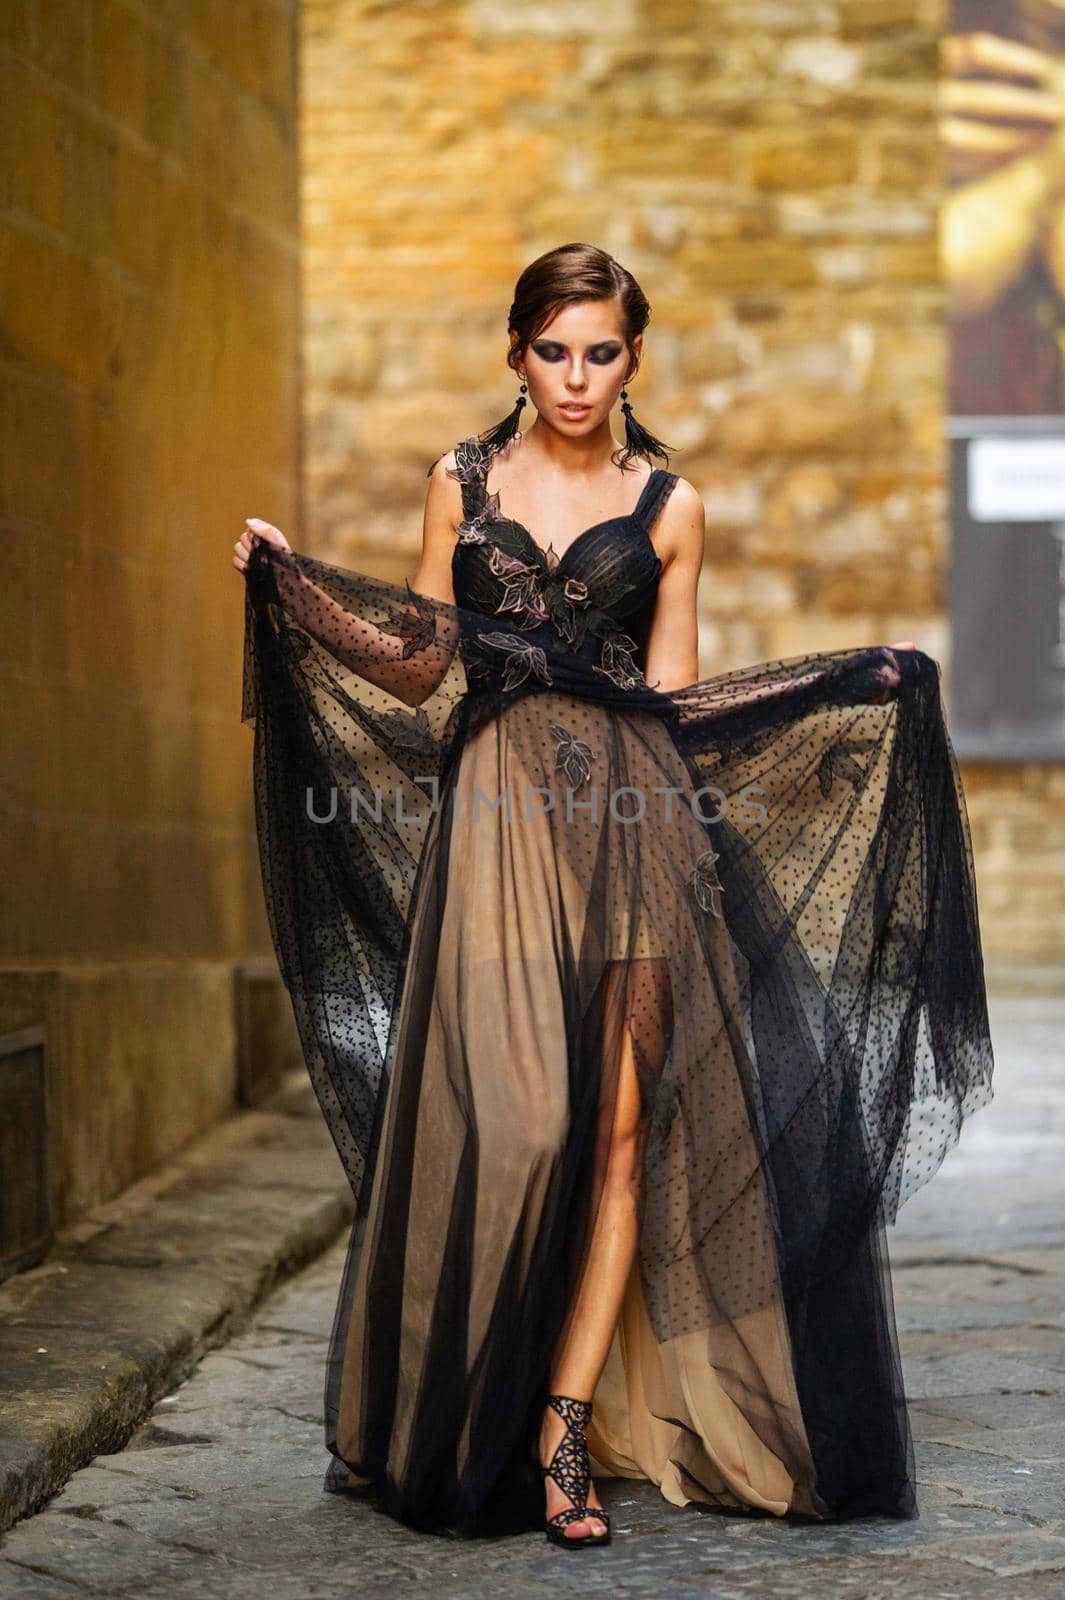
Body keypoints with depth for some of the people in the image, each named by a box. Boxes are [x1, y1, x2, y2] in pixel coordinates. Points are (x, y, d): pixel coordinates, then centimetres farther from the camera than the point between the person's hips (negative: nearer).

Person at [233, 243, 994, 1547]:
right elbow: (422, 660, 12)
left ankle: (566, 1425, -1)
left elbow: (673, 697, 8)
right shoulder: (463, 481, 12)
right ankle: (466, 1423, 9)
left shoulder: (669, 508, 10)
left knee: (620, 1121, -6)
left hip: (633, 817, 1)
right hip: (497, 812, 0)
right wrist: (289, 580, 5)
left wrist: (856, 681, 3)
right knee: (510, 1115, -8)